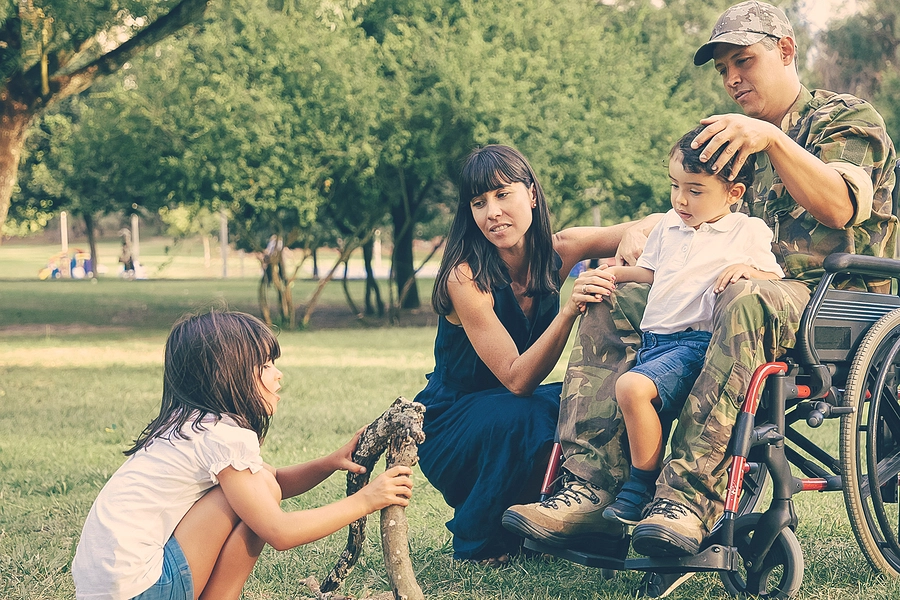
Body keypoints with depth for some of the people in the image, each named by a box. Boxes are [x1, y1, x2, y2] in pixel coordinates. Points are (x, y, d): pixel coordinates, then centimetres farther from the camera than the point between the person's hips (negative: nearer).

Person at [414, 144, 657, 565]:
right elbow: (516, 379, -29)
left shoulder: (556, 251, -9)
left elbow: (661, 226, -6)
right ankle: (480, 544, -11)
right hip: (449, 429, -5)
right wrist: (568, 312, -42)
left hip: (513, 406, 5)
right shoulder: (466, 278, -24)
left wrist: (634, 235, -30)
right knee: (518, 419, -37)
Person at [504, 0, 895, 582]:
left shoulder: (847, 118, 3)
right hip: (749, 282, 7)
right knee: (612, 303, -10)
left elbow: (838, 209, -17)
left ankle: (691, 496, -50)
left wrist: (772, 138, -28)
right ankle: (592, 485, -25)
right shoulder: (738, 141, 24)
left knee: (745, 301, -41)